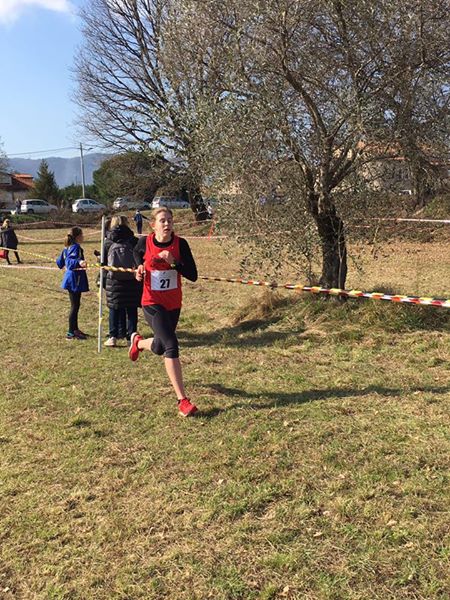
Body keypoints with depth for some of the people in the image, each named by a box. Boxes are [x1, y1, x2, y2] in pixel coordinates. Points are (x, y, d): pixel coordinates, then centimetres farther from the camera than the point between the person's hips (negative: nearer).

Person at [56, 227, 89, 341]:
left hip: (71, 279, 10)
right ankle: (71, 333, 0)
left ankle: (75, 329, 30)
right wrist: (79, 262, -51)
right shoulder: (76, 247, -16)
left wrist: (61, 263, 45)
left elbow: (60, 262, 21)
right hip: (75, 279, -10)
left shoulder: (67, 247, 12)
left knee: (75, 305, 19)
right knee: (75, 306, -5)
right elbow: (69, 261, -32)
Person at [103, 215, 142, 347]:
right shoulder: (134, 241, -1)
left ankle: (113, 337, 7)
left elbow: (103, 263, 3)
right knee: (131, 309, 6)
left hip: (114, 281, 0)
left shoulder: (108, 242, 0)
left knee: (114, 309, 8)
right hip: (132, 281, 0)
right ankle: (131, 336, 7)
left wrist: (102, 280, 12)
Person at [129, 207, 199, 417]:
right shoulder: (144, 242, -8)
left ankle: (138, 341, 56)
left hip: (173, 304, 3)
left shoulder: (180, 244, -9)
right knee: (171, 345, -20)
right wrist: (140, 269, -1)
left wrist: (174, 262, -25)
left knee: (159, 348, 19)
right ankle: (182, 400, -17)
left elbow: (193, 275, -12)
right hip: (152, 303, -3)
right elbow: (137, 254, 17)